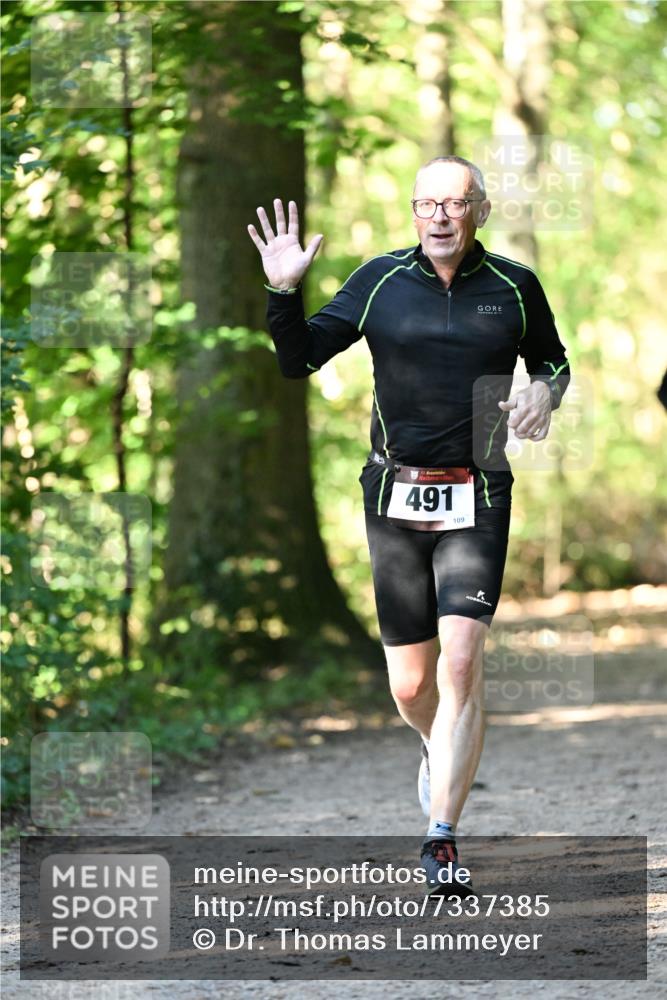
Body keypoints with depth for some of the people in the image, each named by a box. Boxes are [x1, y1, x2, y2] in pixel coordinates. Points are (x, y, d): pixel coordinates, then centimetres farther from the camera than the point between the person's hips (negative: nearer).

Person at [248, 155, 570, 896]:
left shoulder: (514, 287, 2)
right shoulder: (380, 281, 2)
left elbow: (552, 360, 19)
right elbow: (299, 360, 2)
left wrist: (544, 392, -3)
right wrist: (283, 291, -14)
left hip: (476, 501, -1)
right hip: (395, 496, 1)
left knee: (461, 660, -17)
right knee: (409, 684, 6)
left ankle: (442, 840, -13)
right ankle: (439, 750, 42)